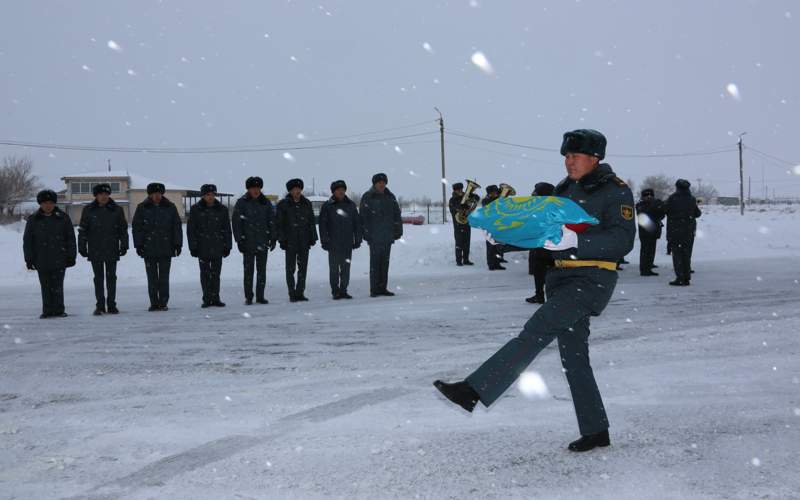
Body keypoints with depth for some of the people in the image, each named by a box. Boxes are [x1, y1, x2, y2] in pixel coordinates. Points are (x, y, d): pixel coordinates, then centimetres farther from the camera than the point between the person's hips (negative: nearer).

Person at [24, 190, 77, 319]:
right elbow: (27, 241, 8)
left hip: (59, 260, -1)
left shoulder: (63, 218, 4)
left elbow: (70, 239, 5)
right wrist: (29, 259, 2)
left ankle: (58, 310, 4)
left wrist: (71, 257, 1)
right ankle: (47, 311, 11)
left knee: (57, 286, -4)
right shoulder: (33, 220, 6)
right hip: (41, 261, 1)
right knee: (45, 287, 5)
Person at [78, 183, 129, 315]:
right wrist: (82, 247, 0)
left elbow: (123, 229, 6)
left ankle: (111, 305, 11)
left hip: (112, 250, 0)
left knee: (111, 277, 4)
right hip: (95, 250, 0)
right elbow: (82, 230, 4)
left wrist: (124, 245, 1)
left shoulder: (116, 210, 2)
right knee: (98, 278, 3)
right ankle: (100, 306, 8)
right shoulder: (88, 210, 1)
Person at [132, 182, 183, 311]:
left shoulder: (170, 207, 6)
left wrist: (177, 244, 1)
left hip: (166, 248, 0)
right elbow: (137, 227, 5)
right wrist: (138, 245, -2)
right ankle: (154, 304, 9)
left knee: (164, 277, 0)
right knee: (152, 278, 3)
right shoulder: (142, 208, 4)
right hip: (148, 249, 0)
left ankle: (163, 303, 4)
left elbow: (177, 227, 7)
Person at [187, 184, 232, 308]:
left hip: (217, 247, 1)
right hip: (202, 248, -1)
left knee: (216, 274, 4)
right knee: (205, 274, 3)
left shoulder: (222, 209, 4)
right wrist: (193, 247, -4)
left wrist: (227, 246, 3)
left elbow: (227, 229, 8)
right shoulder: (195, 209, 0)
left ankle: (215, 298, 10)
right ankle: (207, 299, 8)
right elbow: (191, 229, 1)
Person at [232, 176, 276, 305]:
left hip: (263, 242, 3)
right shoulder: (241, 203, -1)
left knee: (262, 270, 6)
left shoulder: (266, 203, 6)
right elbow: (236, 222, -2)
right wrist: (239, 240, -7)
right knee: (248, 270, 0)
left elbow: (272, 221, 8)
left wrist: (273, 238, 1)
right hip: (248, 243, -3)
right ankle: (248, 297, 6)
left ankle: (260, 296, 13)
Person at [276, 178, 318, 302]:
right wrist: (282, 239, -8)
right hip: (290, 241, -4)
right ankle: (292, 294, 4)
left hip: (304, 241, 4)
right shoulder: (283, 204, -1)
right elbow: (279, 223, -2)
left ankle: (300, 292, 12)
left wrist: (312, 237, 7)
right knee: (291, 268, 0)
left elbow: (311, 222, 14)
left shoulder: (306, 203, 10)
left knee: (303, 267, 5)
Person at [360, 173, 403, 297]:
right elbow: (363, 217, -5)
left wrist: (398, 230, 8)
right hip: (374, 236, -5)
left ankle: (383, 288, 14)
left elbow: (397, 215, 14)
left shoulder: (390, 197, 11)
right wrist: (366, 233, -11)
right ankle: (374, 290, -1)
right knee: (375, 262, -4)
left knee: (385, 262, 8)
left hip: (388, 236, 5)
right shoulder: (367, 197, -3)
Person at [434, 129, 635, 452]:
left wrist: (575, 240, -28)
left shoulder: (615, 191, -6)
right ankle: (595, 432, 18)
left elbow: (623, 240, -17)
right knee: (573, 356, 9)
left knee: (536, 331, -20)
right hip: (563, 278, 9)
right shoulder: (565, 188, 18)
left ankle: (474, 390, -27)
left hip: (592, 280, -9)